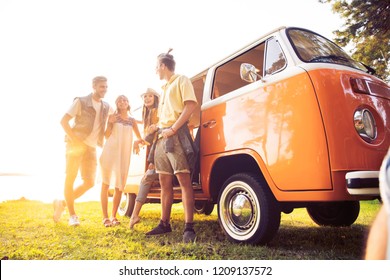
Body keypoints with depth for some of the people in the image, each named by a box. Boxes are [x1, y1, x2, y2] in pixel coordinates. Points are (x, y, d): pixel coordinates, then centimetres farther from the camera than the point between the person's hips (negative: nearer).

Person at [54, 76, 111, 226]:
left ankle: (62, 203, 18)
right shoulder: (81, 102, -3)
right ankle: (72, 215, 10)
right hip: (76, 144, -5)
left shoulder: (106, 107, 11)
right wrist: (73, 139, -18)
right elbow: (64, 121, -8)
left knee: (89, 182, -2)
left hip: (91, 147, 5)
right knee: (70, 179, -2)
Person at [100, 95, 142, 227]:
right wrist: (111, 123, -12)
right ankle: (105, 217, 0)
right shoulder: (112, 117, 7)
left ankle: (113, 216, 11)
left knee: (119, 186, 1)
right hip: (110, 151, -2)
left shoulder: (132, 120, 15)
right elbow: (106, 135, 1)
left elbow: (139, 137, 19)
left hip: (125, 154, 3)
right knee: (106, 184, -3)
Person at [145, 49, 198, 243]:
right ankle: (165, 224, 16)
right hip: (162, 137, 9)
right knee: (164, 182, 8)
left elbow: (191, 105, -11)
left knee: (183, 179, -12)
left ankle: (189, 227, -11)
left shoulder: (181, 80, 4)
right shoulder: (165, 88, 28)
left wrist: (173, 128, -16)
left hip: (176, 134, -9)